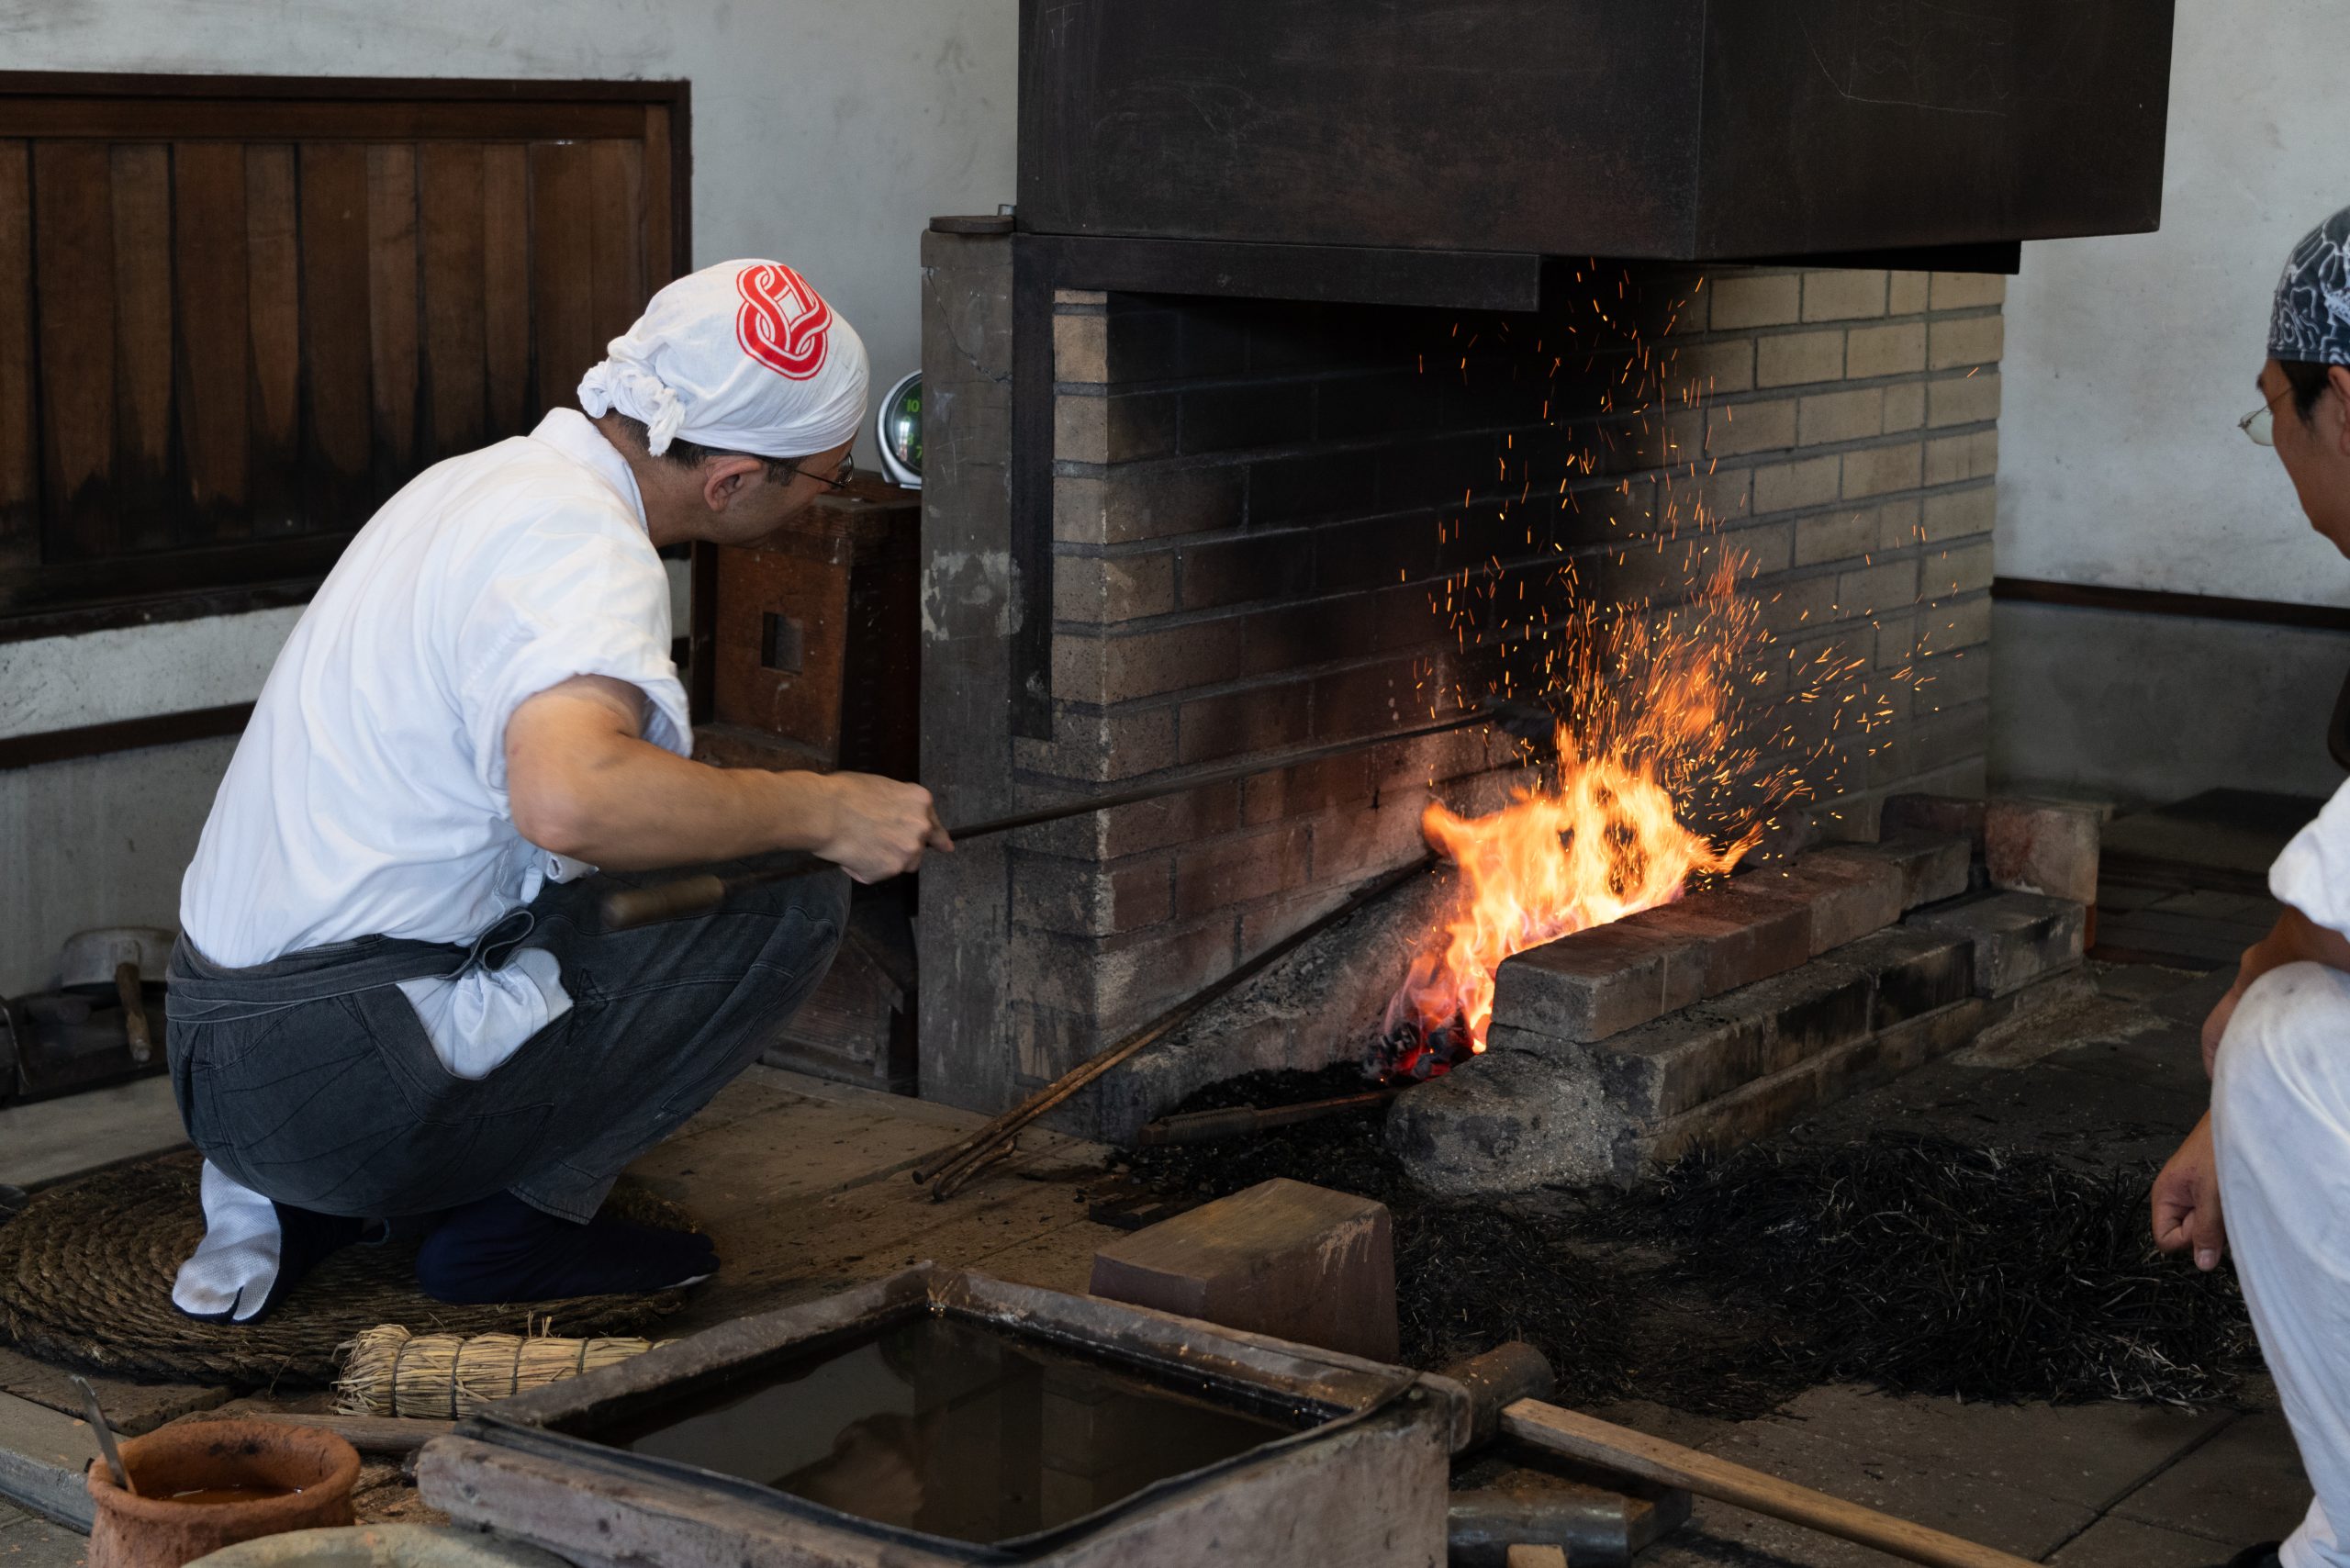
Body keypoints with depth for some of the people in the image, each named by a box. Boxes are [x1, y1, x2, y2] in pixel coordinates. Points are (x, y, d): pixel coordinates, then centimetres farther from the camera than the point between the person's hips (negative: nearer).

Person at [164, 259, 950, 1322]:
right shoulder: (582, 546, -16)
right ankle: (520, 1223, 0)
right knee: (792, 900, -11)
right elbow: (570, 796, -36)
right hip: (344, 1068, -9)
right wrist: (818, 812, -22)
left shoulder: (487, 478, 15)